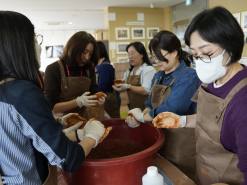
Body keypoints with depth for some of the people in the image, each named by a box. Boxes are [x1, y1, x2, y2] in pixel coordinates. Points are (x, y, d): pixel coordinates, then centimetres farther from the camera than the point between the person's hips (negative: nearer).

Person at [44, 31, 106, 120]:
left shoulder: (89, 69, 2)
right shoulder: (53, 69, -10)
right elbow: (51, 107, -14)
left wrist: (98, 99, -13)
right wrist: (78, 102, -25)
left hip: (84, 117, 4)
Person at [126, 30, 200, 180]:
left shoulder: (189, 76, -19)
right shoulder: (158, 76, 6)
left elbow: (170, 110, -27)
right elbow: (151, 104, 8)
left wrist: (143, 117, -14)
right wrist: (138, 118, -11)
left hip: (180, 143, -7)